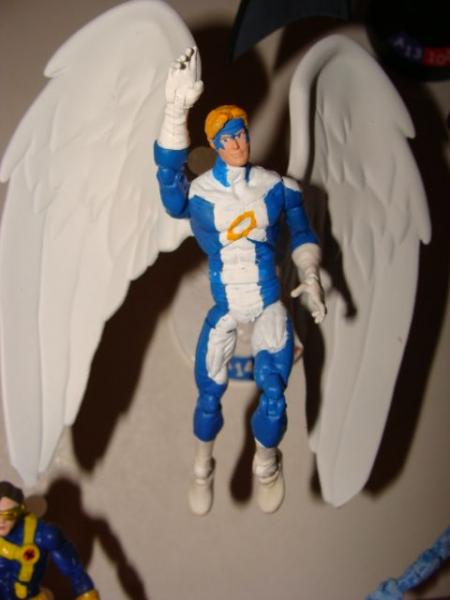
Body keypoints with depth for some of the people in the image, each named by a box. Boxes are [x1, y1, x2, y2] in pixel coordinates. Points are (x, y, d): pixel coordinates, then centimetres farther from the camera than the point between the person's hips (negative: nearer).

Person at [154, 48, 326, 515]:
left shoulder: (277, 186, 0)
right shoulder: (197, 195, -8)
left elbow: (302, 234, 11)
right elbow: (168, 171, -29)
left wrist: (310, 280, -4)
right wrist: (176, 108, -44)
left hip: (269, 305, 1)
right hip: (223, 308, -1)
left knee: (273, 394, -6)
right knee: (208, 395, 1)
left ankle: (266, 467, 26)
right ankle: (202, 469, 31)